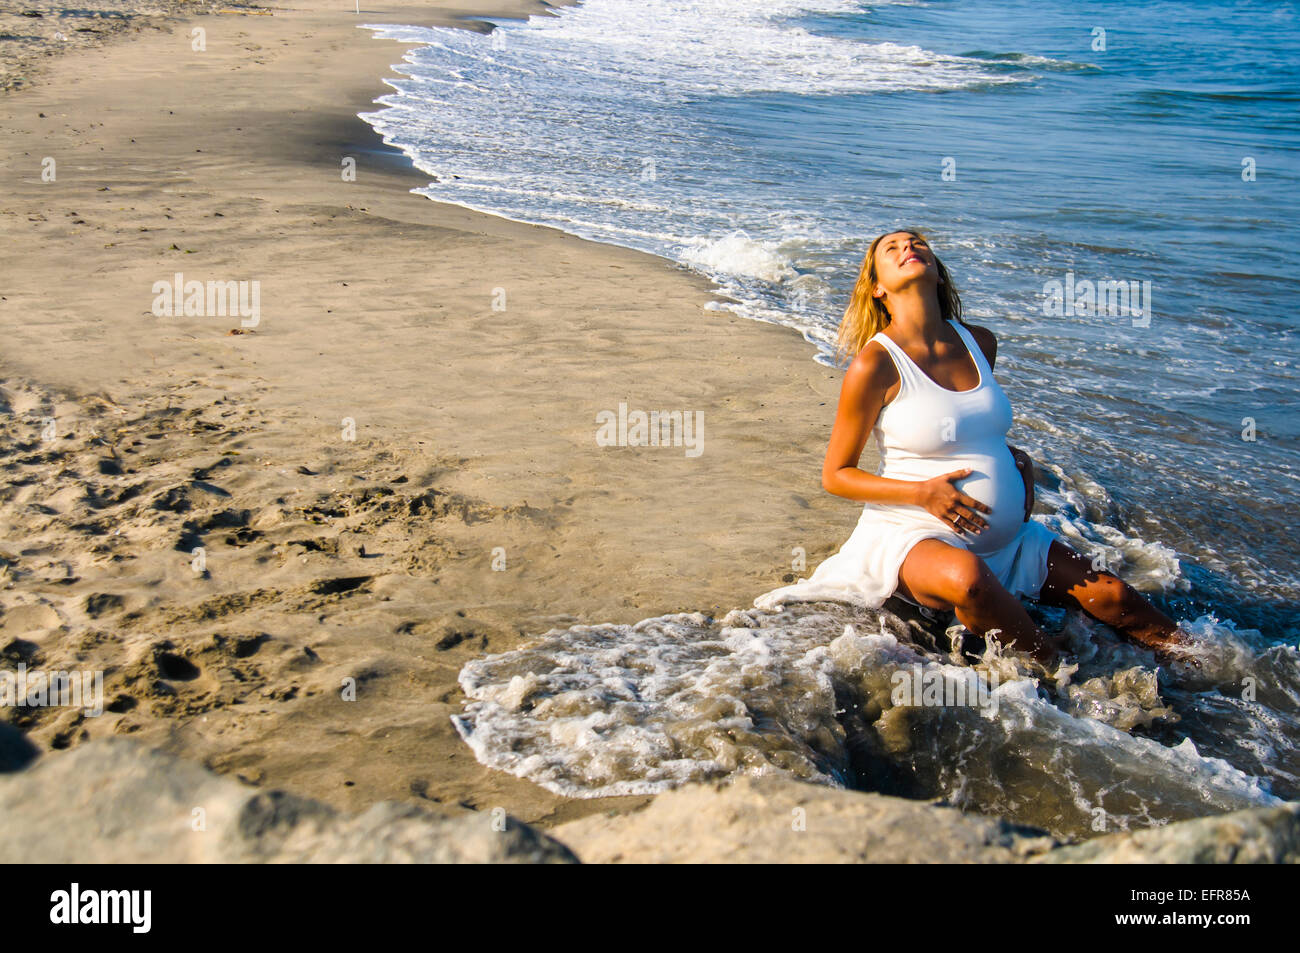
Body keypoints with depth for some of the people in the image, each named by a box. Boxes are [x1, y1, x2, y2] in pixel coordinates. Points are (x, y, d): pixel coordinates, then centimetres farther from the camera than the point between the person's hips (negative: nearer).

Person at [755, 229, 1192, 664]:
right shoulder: (875, 364, -13)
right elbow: (835, 475, -8)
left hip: (1005, 538, 6)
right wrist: (922, 493, -21)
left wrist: (1018, 460, 4)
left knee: (1113, 596, -2)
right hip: (914, 533, -6)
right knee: (967, 579, -38)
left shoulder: (980, 342, 6)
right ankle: (1049, 659, -12)